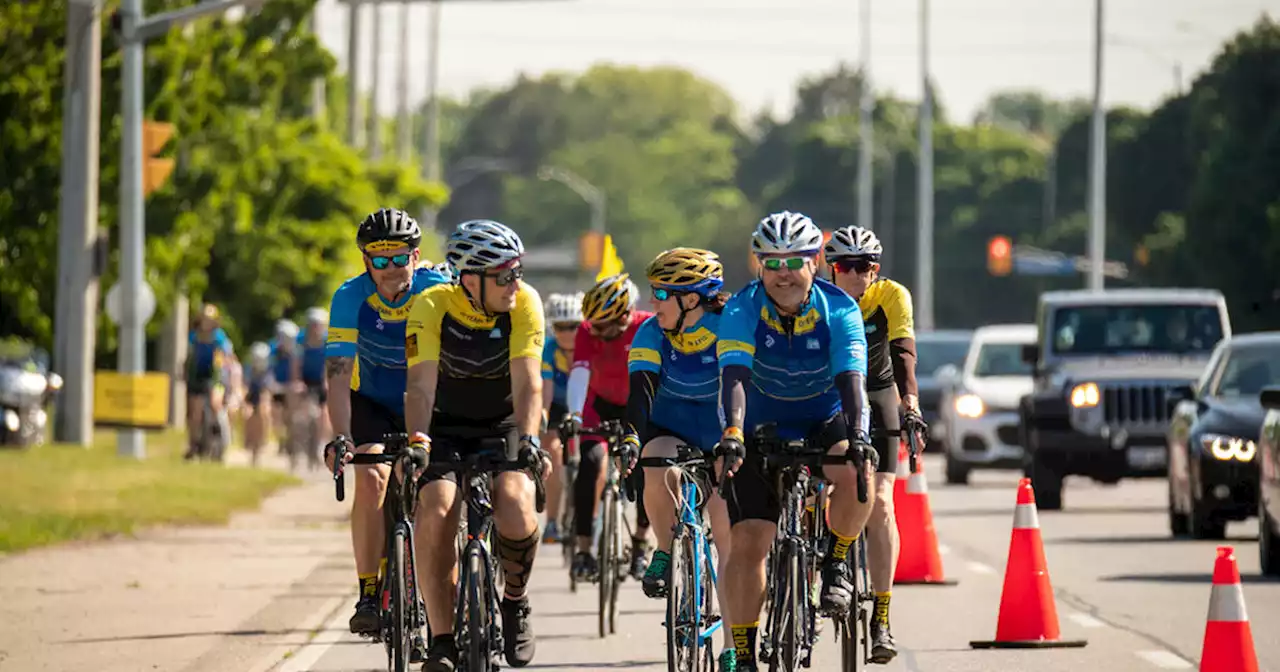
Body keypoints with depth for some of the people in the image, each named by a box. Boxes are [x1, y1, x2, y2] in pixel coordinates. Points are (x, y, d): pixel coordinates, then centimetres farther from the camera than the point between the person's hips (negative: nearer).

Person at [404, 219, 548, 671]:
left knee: (514, 506, -27)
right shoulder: (432, 306, -21)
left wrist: (527, 437, -43)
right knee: (435, 514, -24)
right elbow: (421, 383, -29)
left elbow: (527, 383, -26)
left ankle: (515, 603, 3)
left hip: (504, 425, 0)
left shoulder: (524, 303, -19)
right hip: (448, 427, 0)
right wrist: (417, 439, -46)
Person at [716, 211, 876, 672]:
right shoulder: (742, 311, -18)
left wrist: (857, 436, -47)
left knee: (856, 474, -34)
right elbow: (734, 375, -32)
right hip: (764, 427, 0)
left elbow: (851, 378, -30)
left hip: (826, 420, 0)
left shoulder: (840, 310, -18)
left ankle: (836, 564, -6)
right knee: (746, 543, -10)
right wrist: (732, 432, -49)